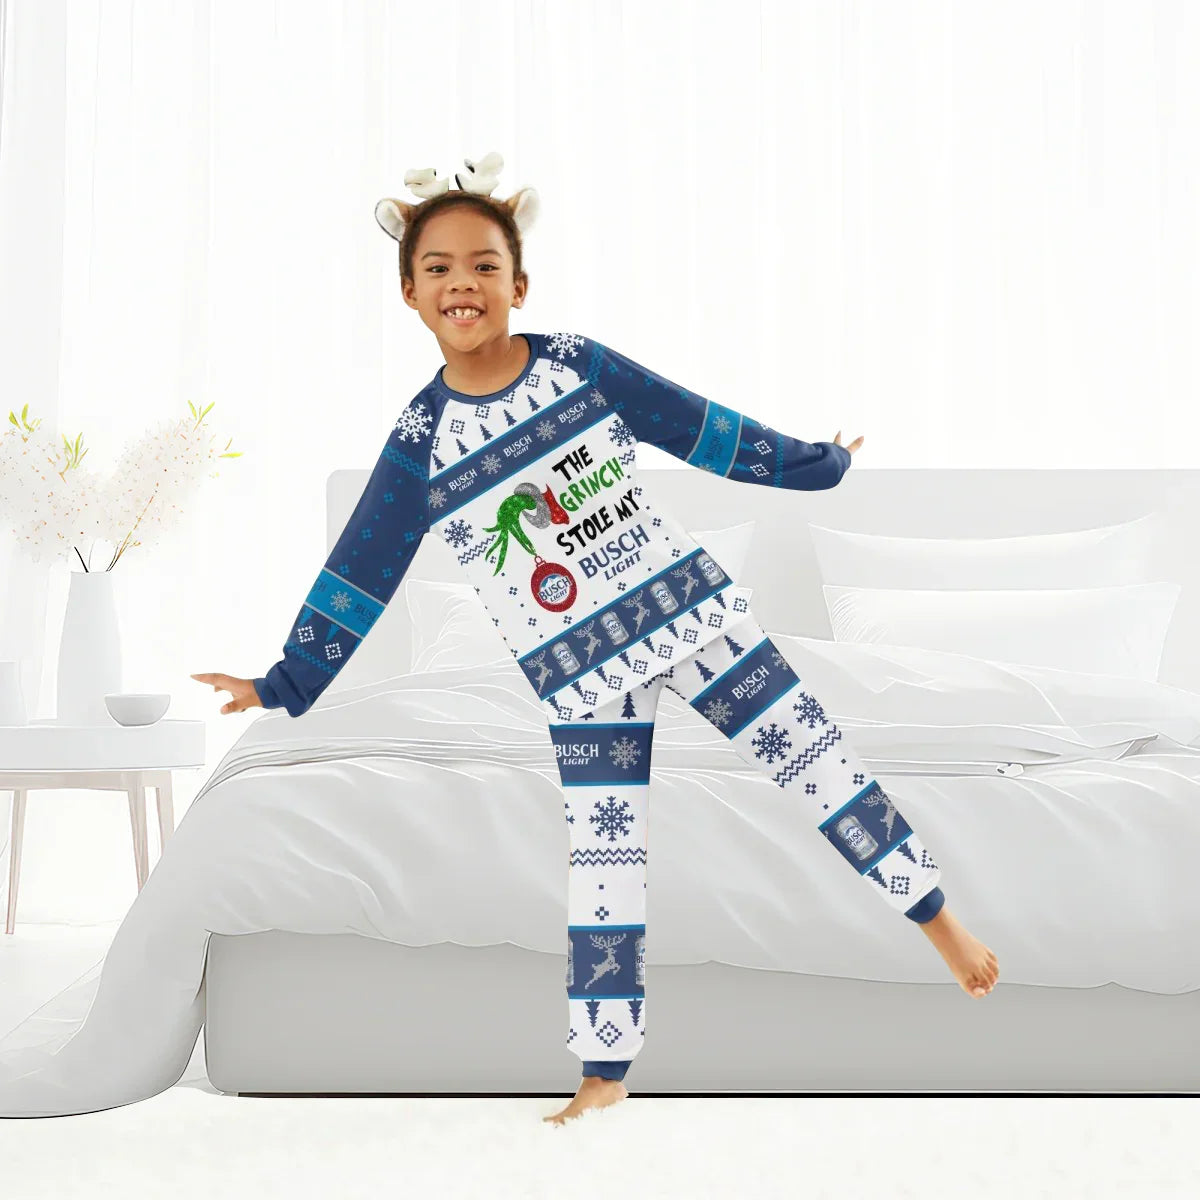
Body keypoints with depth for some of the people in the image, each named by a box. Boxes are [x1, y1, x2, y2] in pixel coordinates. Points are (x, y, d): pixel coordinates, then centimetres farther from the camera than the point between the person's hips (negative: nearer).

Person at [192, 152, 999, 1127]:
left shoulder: (579, 365, -3)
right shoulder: (419, 443, -5)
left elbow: (698, 426, 7)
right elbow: (359, 577, 2)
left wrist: (812, 461, 14)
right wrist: (287, 683, 5)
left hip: (688, 605, 1)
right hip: (581, 674, 0)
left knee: (813, 756, 4)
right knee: (602, 864, 3)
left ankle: (941, 921, 20)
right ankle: (606, 1071, 15)